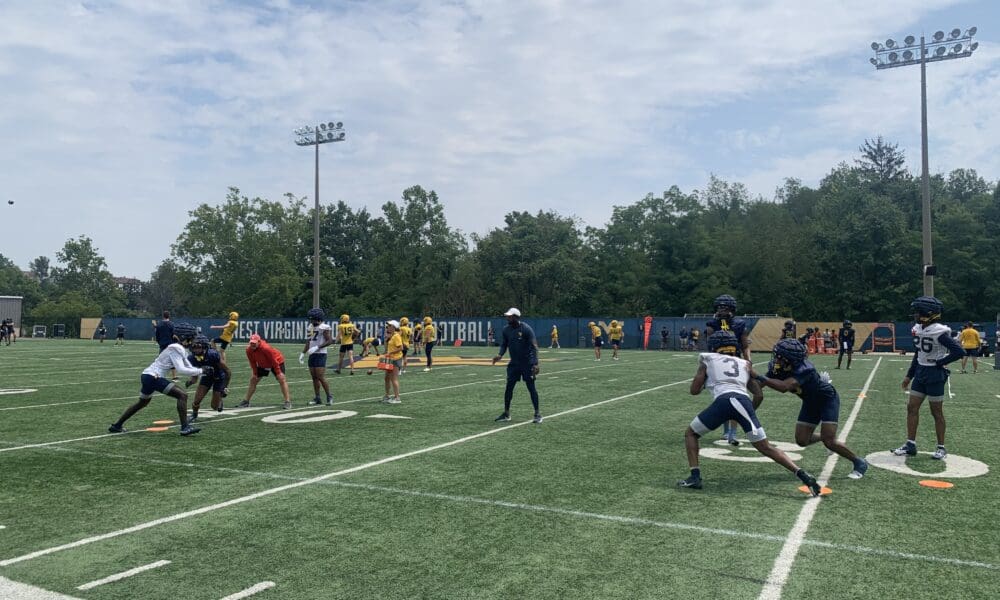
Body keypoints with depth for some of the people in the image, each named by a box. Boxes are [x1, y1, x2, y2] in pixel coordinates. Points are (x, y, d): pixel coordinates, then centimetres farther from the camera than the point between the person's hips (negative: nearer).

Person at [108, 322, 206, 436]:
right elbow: (181, 370, -25)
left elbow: (188, 367, 11)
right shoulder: (175, 349, -16)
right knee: (182, 395, -15)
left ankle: (116, 425, 41)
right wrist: (201, 371, -21)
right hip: (153, 377, -10)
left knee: (142, 402, 29)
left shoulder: (180, 349, 12)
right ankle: (185, 427, -20)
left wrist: (204, 370, -2)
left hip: (147, 376, 10)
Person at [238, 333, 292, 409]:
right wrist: (254, 373, -5)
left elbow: (274, 361, -29)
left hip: (277, 361, -6)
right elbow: (253, 363, -2)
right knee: (253, 380, 4)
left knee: (282, 379, -19)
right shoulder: (249, 350, -19)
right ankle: (246, 401, 14)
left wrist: (278, 373, -25)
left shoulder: (266, 348, -37)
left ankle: (288, 402, -16)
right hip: (262, 365, 6)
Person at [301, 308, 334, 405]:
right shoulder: (313, 327, 16)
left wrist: (317, 347, -23)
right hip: (312, 355, 8)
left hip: (320, 355, -8)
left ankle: (329, 396, 1)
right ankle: (317, 398, 13)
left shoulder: (324, 327, -10)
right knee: (314, 377, 8)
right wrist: (303, 354, 17)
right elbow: (309, 341, 22)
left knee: (320, 377, -10)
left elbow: (329, 341, -17)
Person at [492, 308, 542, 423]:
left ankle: (537, 413, 8)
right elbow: (504, 344, 8)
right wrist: (500, 354, -14)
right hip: (514, 363, 5)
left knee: (531, 387, -2)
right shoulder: (506, 330, 2)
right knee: (509, 387, 5)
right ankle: (506, 413, 17)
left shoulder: (526, 329, -15)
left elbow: (534, 346, -18)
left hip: (527, 363, -5)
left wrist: (535, 363, -26)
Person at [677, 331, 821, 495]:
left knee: (690, 433, 17)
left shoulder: (708, 360, 23)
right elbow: (759, 395, 26)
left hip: (723, 400, -3)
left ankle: (695, 477, 4)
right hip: (744, 401, 3)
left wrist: (704, 382, 41)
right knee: (766, 448, 8)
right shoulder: (744, 364, 32)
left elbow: (694, 390, 21)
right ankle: (801, 474, -9)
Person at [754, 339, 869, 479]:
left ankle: (859, 463, 10)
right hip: (811, 402, 7)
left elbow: (784, 386, -54)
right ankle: (825, 436, 33)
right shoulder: (777, 367, -19)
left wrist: (758, 377, -56)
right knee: (802, 440, 3)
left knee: (829, 442, -13)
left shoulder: (804, 369, -39)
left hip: (827, 399, -7)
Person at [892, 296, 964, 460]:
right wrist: (909, 375, 18)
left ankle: (941, 447, 18)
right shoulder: (918, 329, 5)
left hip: (935, 375, -8)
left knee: (936, 412, 4)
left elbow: (959, 351, -22)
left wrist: (939, 362, -15)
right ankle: (910, 445, 14)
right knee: (912, 407, 7)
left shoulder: (939, 332, -19)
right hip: (920, 373, 8)